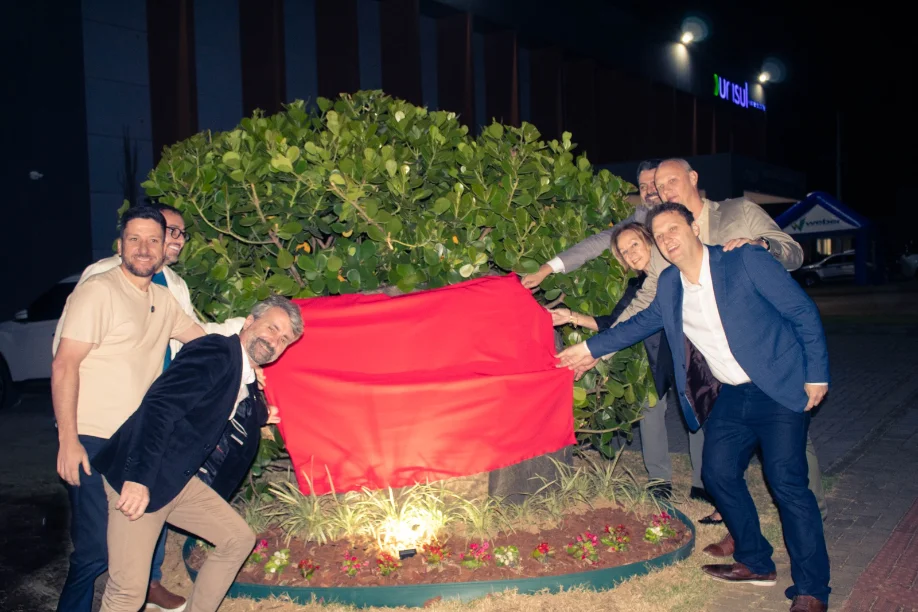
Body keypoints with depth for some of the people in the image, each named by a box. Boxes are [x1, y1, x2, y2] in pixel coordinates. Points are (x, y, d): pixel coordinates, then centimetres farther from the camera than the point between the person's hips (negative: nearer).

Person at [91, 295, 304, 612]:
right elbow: (159, 406, -27)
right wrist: (138, 479, -32)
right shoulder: (216, 351, -16)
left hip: (179, 482, 10)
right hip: (137, 479, -10)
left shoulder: (247, 379, 13)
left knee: (239, 539, 12)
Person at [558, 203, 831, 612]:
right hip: (731, 396, 7)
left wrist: (817, 375, -11)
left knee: (786, 480, -12)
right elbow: (642, 323, 21)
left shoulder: (746, 260, -13)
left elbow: (803, 312, -9)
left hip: (780, 389, -6)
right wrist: (591, 347, 18)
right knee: (719, 473, 6)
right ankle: (755, 563, 27)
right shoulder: (669, 286, 5)